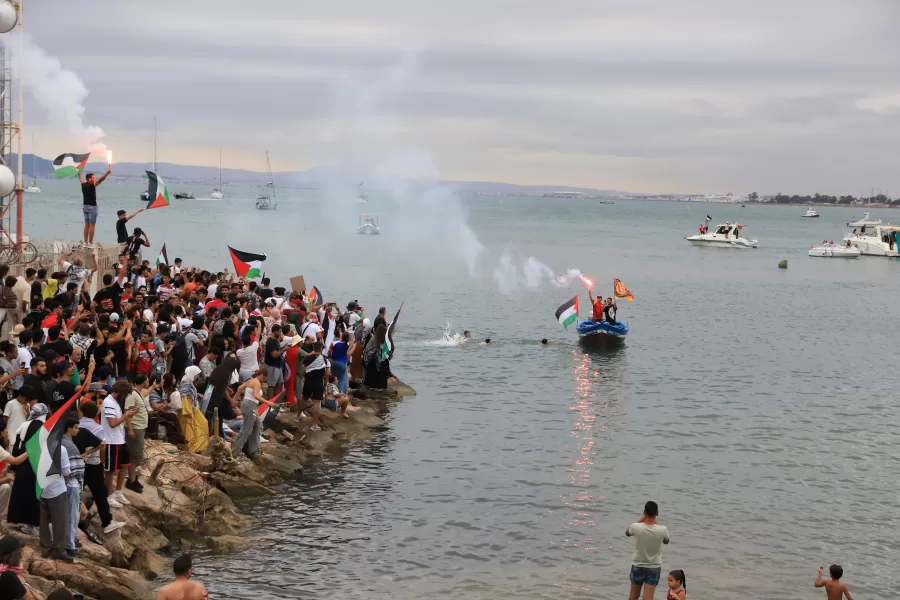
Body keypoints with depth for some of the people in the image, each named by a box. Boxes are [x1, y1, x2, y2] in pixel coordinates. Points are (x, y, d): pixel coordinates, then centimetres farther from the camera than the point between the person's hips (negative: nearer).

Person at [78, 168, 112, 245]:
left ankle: (85, 242, 10)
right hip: (92, 207, -8)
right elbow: (100, 180, -30)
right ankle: (90, 243, -8)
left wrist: (79, 172, 46)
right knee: (92, 226, -6)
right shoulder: (91, 185, -16)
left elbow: (81, 179, 26)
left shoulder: (83, 185, 5)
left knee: (86, 225, 10)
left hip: (85, 206, 8)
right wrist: (107, 173, -38)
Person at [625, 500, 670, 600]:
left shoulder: (637, 527, -20)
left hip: (638, 566, 1)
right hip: (654, 567, -1)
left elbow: (627, 533, 6)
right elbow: (666, 541, 5)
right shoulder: (662, 530, -19)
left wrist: (640, 520, 6)